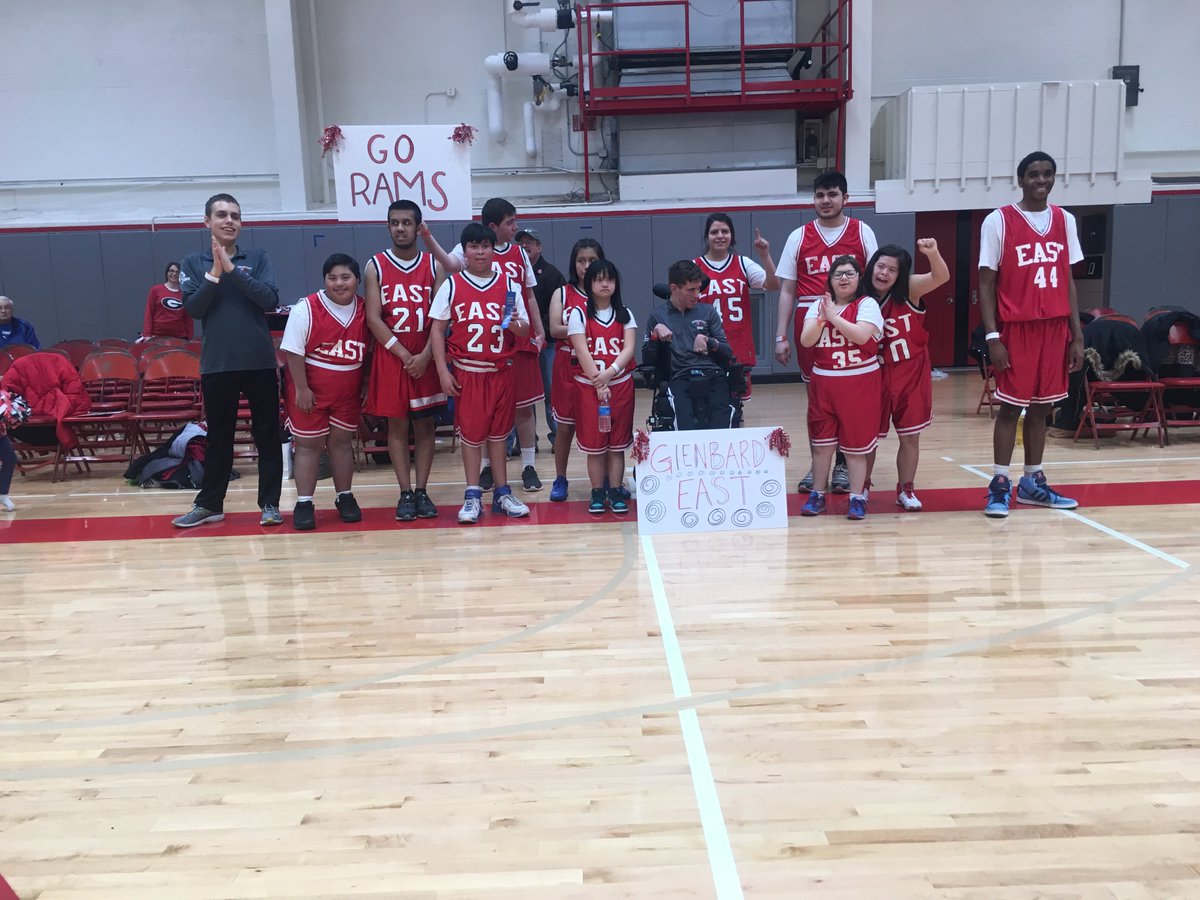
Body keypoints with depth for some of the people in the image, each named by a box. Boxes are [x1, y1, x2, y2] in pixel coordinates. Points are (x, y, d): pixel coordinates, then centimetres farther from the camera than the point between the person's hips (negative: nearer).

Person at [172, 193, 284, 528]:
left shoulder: (258, 258, 4)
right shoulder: (194, 262, 6)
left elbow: (271, 300, -10)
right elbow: (193, 308, -5)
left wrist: (233, 270, -16)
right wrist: (215, 274, -15)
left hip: (260, 361, 0)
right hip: (217, 364, 1)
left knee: (268, 434, 4)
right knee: (218, 436, 9)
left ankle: (270, 503, 12)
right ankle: (209, 503, 20)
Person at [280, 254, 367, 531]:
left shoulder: (365, 310, 1)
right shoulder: (306, 309, -12)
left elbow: (368, 351, 10)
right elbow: (293, 351, -13)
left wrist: (367, 386, 7)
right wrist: (301, 388, -17)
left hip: (348, 391, 3)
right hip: (311, 390, -3)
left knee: (341, 441, 12)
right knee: (309, 445, 2)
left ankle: (344, 497, 22)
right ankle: (304, 503, 7)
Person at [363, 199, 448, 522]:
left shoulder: (433, 265, 5)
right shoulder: (376, 266, 2)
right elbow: (374, 318, -5)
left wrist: (425, 355, -14)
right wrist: (404, 355, -14)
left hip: (426, 357, 1)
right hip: (390, 355, -1)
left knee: (426, 424, 4)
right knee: (396, 424, 2)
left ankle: (422, 491, 13)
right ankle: (405, 494, 9)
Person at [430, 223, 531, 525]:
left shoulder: (509, 285, 4)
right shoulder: (451, 285, 0)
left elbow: (525, 329, 6)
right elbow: (437, 329, -1)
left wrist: (515, 325, -18)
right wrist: (443, 372, -8)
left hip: (502, 370, 2)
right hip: (467, 371, -2)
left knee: (498, 432, 10)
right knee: (471, 432, 3)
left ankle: (502, 494, 19)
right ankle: (473, 496, 13)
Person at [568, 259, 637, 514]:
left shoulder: (624, 314, 8)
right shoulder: (579, 314, 0)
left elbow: (628, 349, -4)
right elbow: (582, 352, -9)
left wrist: (610, 372, -20)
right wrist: (598, 384, -17)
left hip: (621, 384, 2)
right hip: (589, 385, -2)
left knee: (618, 443, 5)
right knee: (594, 444, 2)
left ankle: (616, 491, 13)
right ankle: (597, 493, 12)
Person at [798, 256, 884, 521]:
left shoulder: (867, 304, -2)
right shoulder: (818, 306, 8)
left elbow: (861, 335, -20)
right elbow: (806, 341, -4)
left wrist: (833, 316, -16)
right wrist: (822, 318, -17)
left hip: (860, 382, -3)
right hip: (824, 381, 3)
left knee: (855, 443, 2)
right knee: (821, 441, 8)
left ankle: (857, 497, 11)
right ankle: (817, 494, 18)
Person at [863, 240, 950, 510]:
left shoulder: (909, 291, -10)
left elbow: (941, 277, -28)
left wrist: (933, 253, -45)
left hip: (912, 374, -1)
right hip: (876, 375, 1)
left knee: (910, 436, 7)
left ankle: (905, 490, 22)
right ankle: (862, 487, 27)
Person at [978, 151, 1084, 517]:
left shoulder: (1065, 220, 10)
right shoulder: (999, 221, -4)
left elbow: (1068, 281, 12)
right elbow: (986, 283, -5)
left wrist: (1077, 335, 7)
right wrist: (992, 337, -12)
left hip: (1055, 328, 5)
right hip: (1016, 328, -5)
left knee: (1042, 405, 9)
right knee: (1011, 405, -2)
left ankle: (1032, 482, 19)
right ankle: (1000, 484, 6)